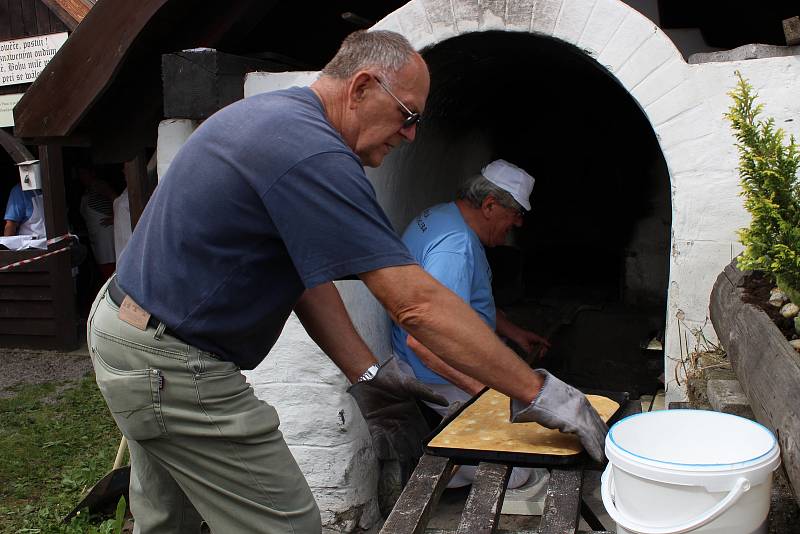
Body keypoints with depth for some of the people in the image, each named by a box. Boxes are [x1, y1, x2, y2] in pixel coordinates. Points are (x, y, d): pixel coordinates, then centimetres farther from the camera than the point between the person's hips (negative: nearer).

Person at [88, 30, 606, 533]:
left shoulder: (271, 114, 6)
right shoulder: (311, 155, -26)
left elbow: (304, 272, 7)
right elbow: (417, 302, -28)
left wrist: (365, 373, 5)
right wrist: (537, 392, -21)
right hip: (173, 367, -11)